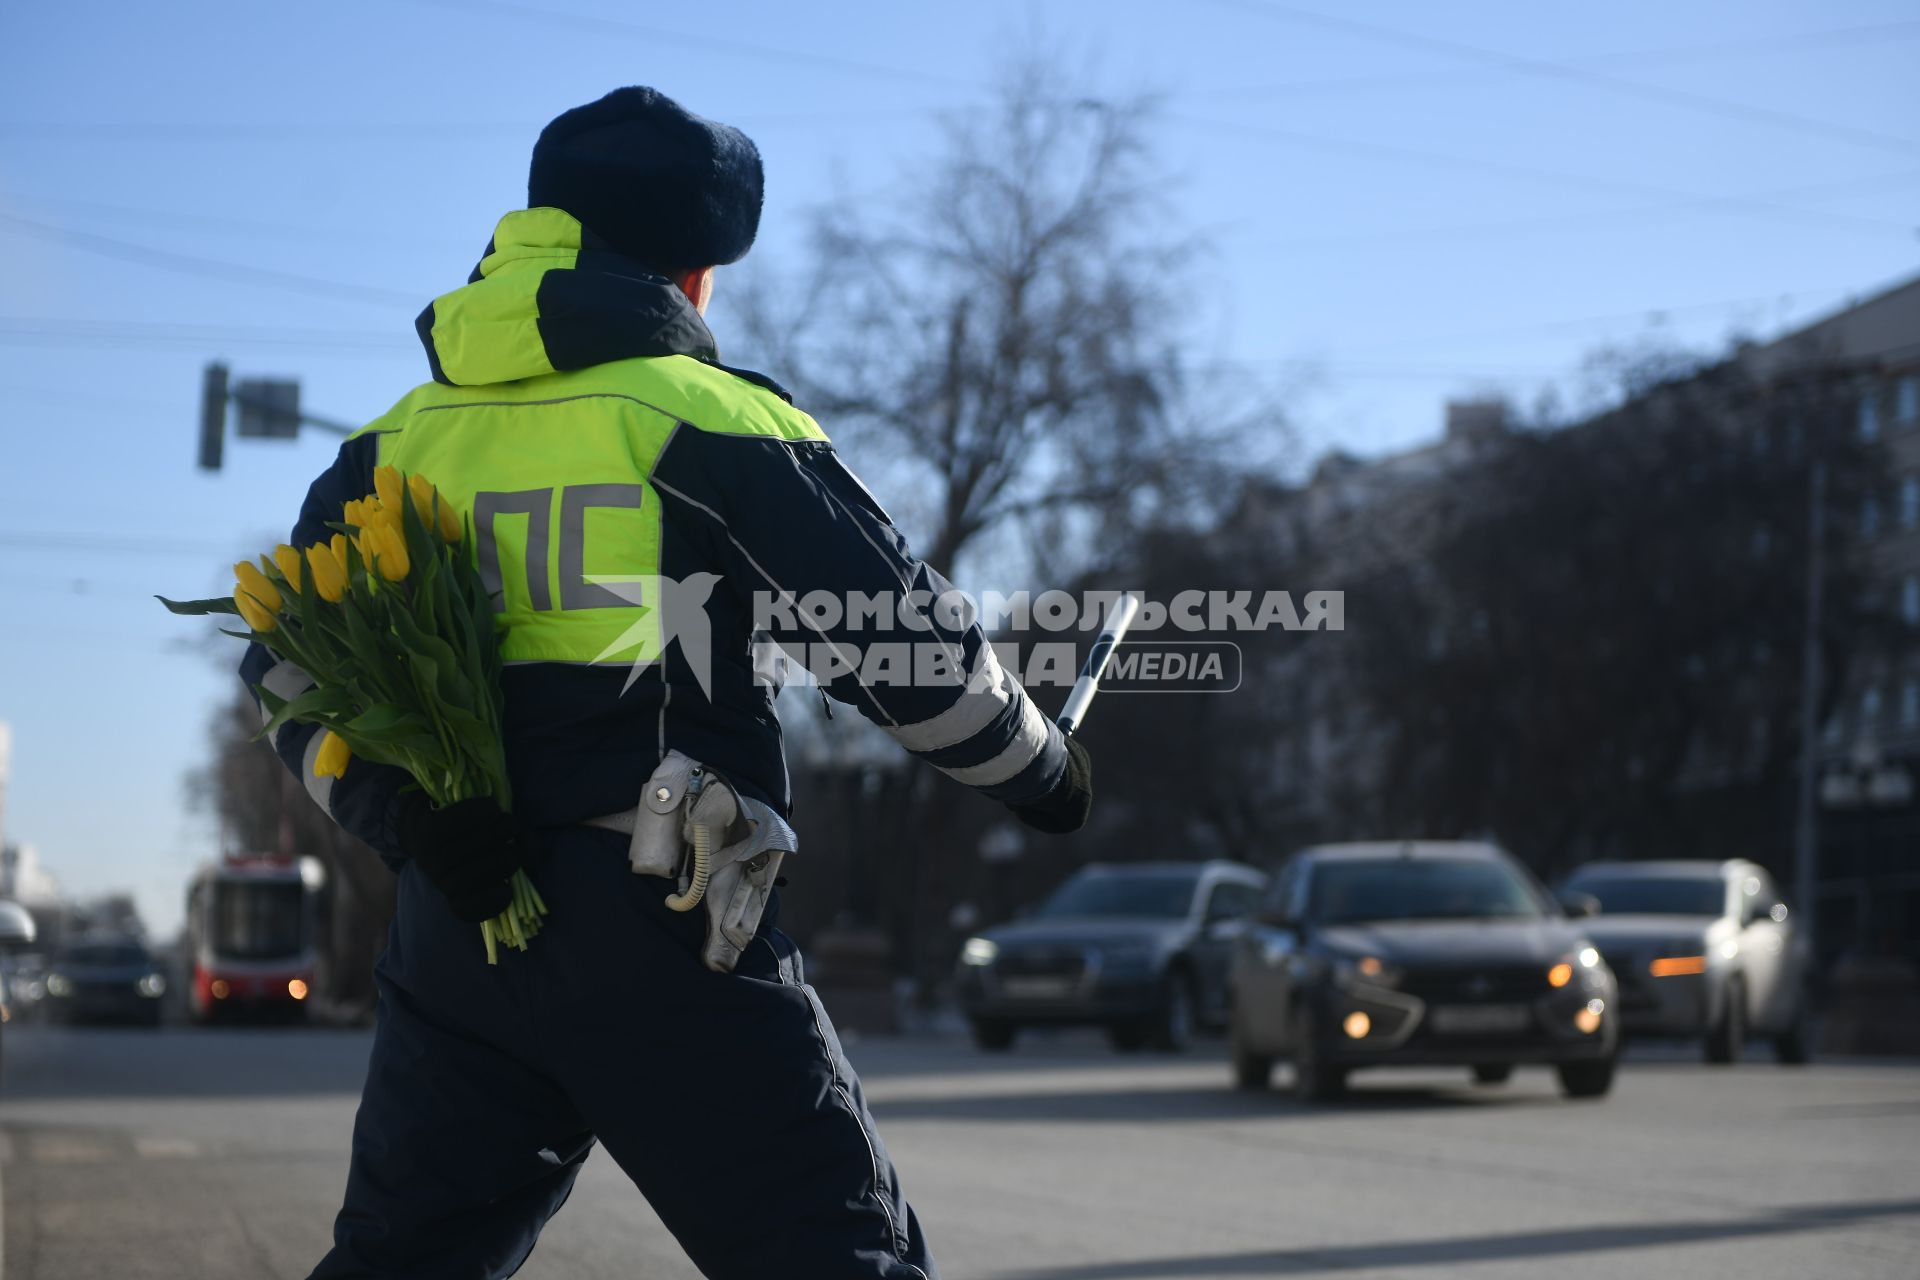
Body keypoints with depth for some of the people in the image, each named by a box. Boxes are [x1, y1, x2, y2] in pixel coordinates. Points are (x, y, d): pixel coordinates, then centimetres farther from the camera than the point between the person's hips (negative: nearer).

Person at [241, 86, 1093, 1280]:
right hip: (661, 936, -5)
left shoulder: (401, 439, 12)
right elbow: (907, 642, -3)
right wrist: (1042, 767, 12)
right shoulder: (709, 418, -3)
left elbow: (292, 665, 8)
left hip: (456, 927, 5)